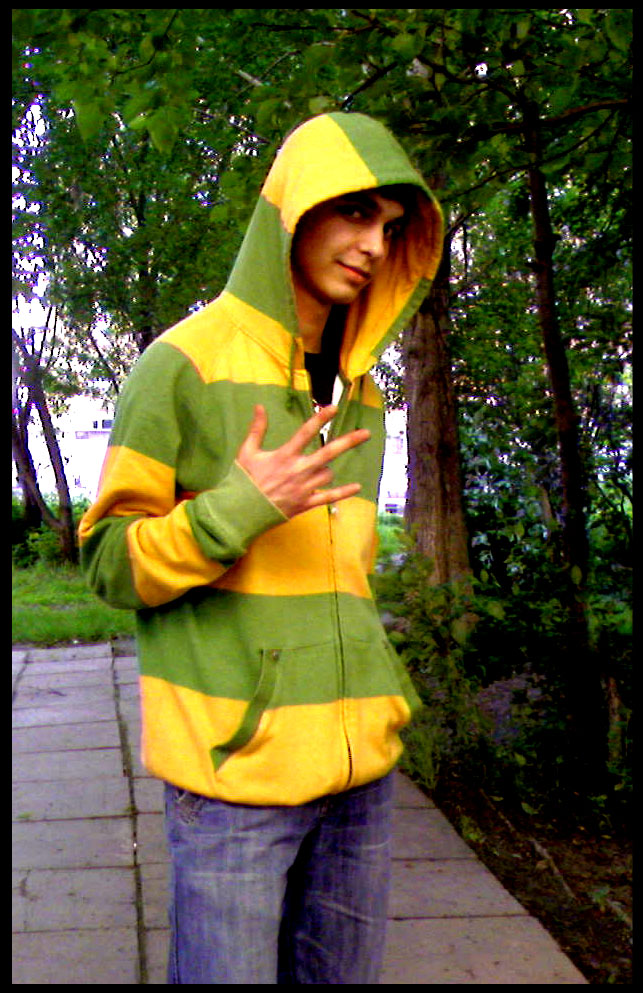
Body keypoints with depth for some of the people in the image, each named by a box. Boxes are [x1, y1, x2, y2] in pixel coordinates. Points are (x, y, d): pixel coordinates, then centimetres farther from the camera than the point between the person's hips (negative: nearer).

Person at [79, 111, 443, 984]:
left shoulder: (362, 393, 13)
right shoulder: (185, 364, -7)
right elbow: (108, 560, -6)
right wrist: (241, 508, -20)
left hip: (358, 764, 6)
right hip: (233, 763, -6)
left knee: (340, 974, 15)